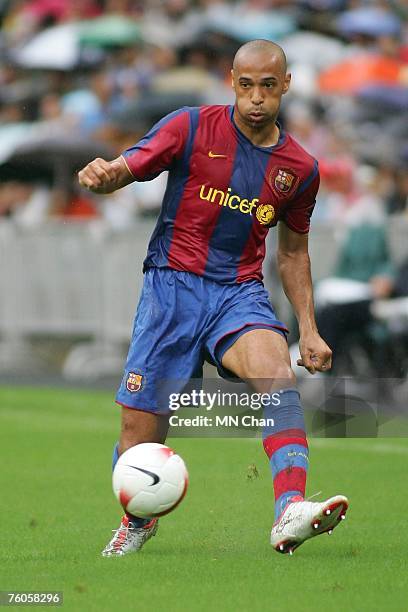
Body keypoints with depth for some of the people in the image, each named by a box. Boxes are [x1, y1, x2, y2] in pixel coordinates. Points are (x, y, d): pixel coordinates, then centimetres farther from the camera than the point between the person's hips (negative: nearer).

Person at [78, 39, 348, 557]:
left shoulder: (300, 168, 9)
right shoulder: (192, 127, -1)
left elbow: (292, 253, 21)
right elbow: (127, 169, -6)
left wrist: (308, 330, 14)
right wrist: (102, 175, -31)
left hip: (240, 292, 2)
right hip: (173, 283, -1)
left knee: (278, 373, -31)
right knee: (140, 430, -4)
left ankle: (290, 513, -45)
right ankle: (135, 523, 28)